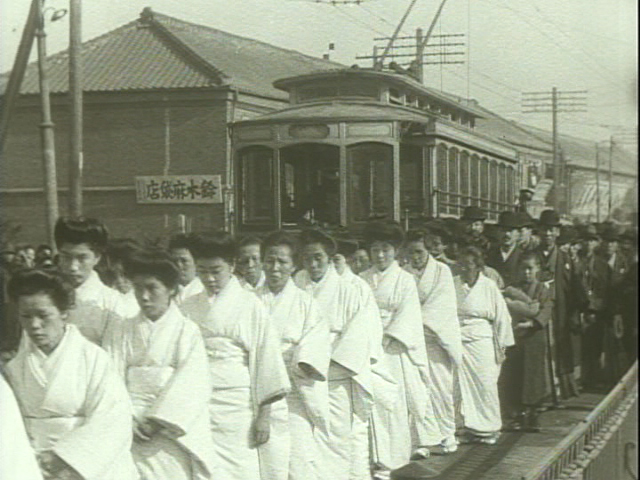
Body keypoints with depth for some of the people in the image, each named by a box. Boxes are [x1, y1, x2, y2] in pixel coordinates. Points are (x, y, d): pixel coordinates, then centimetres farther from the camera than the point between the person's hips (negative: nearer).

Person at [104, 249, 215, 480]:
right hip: (130, 434, 2)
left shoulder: (187, 331, 3)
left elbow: (190, 385, -5)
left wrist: (157, 422, -13)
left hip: (170, 433, -2)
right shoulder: (121, 333, 11)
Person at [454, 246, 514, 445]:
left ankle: (489, 428, 13)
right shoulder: (453, 285, 4)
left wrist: (501, 347, 1)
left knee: (485, 385, 0)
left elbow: (502, 317, 3)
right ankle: (471, 427, 9)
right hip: (458, 343, 2)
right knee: (464, 386, -1)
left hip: (482, 342, -2)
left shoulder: (489, 287, 0)